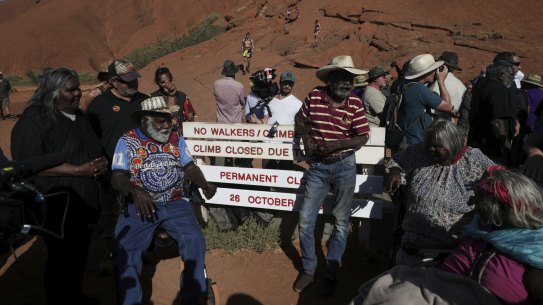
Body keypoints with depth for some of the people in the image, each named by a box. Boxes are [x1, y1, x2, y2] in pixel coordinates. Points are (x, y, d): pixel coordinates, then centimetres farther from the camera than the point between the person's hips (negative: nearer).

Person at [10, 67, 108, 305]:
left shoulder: (78, 117, 13)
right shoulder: (35, 119, -12)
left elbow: (94, 151, 23)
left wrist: (102, 163, -2)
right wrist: (79, 171, -23)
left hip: (85, 202, 7)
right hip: (58, 206, -7)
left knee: (80, 257, 17)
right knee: (62, 260, 5)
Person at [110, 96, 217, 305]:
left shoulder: (177, 140, 11)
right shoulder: (127, 141, 0)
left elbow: (189, 168, 7)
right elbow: (117, 177, -7)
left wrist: (203, 184, -14)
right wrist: (135, 191, -28)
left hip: (175, 204, 2)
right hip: (140, 206, -1)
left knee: (195, 239, -18)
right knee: (124, 252, -16)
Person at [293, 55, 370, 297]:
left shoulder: (355, 103, -8)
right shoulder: (314, 96, -5)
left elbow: (363, 138, -8)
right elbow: (300, 120, 12)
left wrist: (333, 145, -19)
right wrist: (306, 139, -5)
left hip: (344, 166, -1)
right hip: (318, 167, 1)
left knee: (341, 222, 9)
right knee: (305, 220, 3)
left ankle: (331, 274, 27)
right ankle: (309, 270, 25)